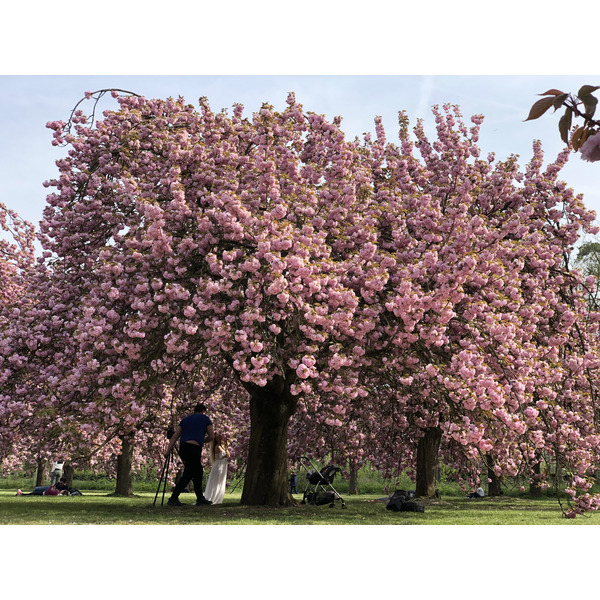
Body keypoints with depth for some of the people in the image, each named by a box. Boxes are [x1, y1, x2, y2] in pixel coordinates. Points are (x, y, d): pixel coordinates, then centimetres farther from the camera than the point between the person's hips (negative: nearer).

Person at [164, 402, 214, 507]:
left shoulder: (185, 419, 24)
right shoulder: (205, 419, 13)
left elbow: (175, 436, 12)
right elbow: (211, 436, 11)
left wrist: (168, 450, 5)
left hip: (182, 448, 7)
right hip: (194, 448, -7)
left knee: (198, 472, 19)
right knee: (187, 475, -8)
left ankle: (200, 498, 22)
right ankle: (173, 499, -15)